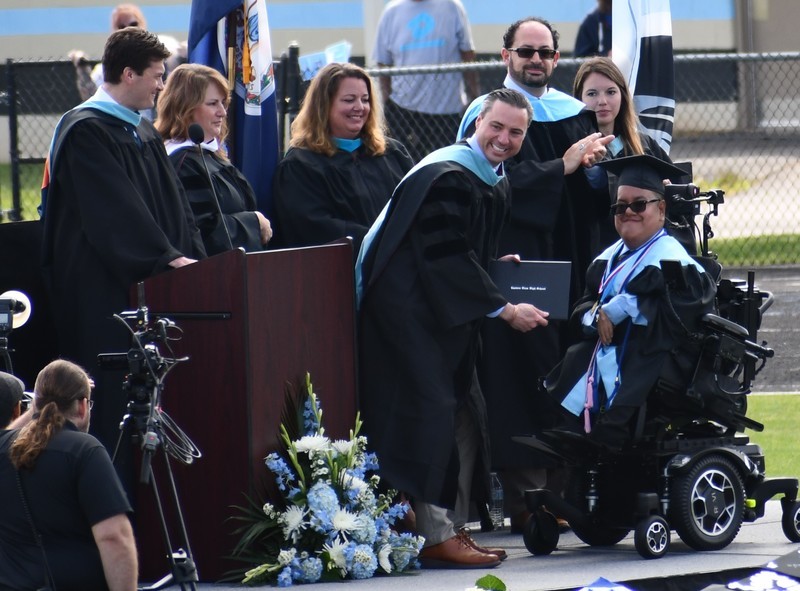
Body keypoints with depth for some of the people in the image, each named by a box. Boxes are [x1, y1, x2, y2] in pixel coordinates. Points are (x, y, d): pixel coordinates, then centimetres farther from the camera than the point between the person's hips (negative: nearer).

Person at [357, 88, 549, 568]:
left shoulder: (496, 182, 10)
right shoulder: (446, 177, -20)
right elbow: (447, 259, -23)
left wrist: (495, 267, 2)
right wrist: (505, 310, -20)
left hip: (448, 312, 10)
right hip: (407, 309, -10)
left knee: (464, 417, 10)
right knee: (431, 417, -12)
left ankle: (452, 527, 15)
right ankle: (436, 537, -11)